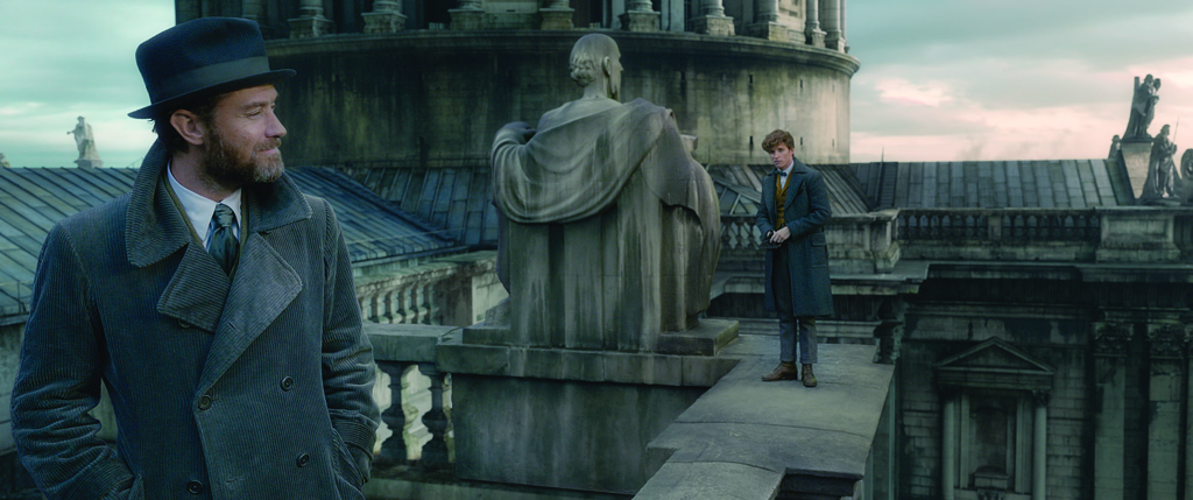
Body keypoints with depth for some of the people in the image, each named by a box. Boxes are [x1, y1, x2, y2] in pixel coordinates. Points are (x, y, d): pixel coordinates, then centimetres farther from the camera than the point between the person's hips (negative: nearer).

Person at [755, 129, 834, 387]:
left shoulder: (811, 178, -7)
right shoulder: (768, 181, 12)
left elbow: (823, 213, -11)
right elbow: (762, 215, 18)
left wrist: (790, 229, -15)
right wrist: (769, 232, -4)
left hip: (805, 254, -6)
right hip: (778, 255, 6)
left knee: (806, 314, 1)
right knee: (784, 313, 11)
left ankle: (807, 366, 9)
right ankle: (787, 364, 18)